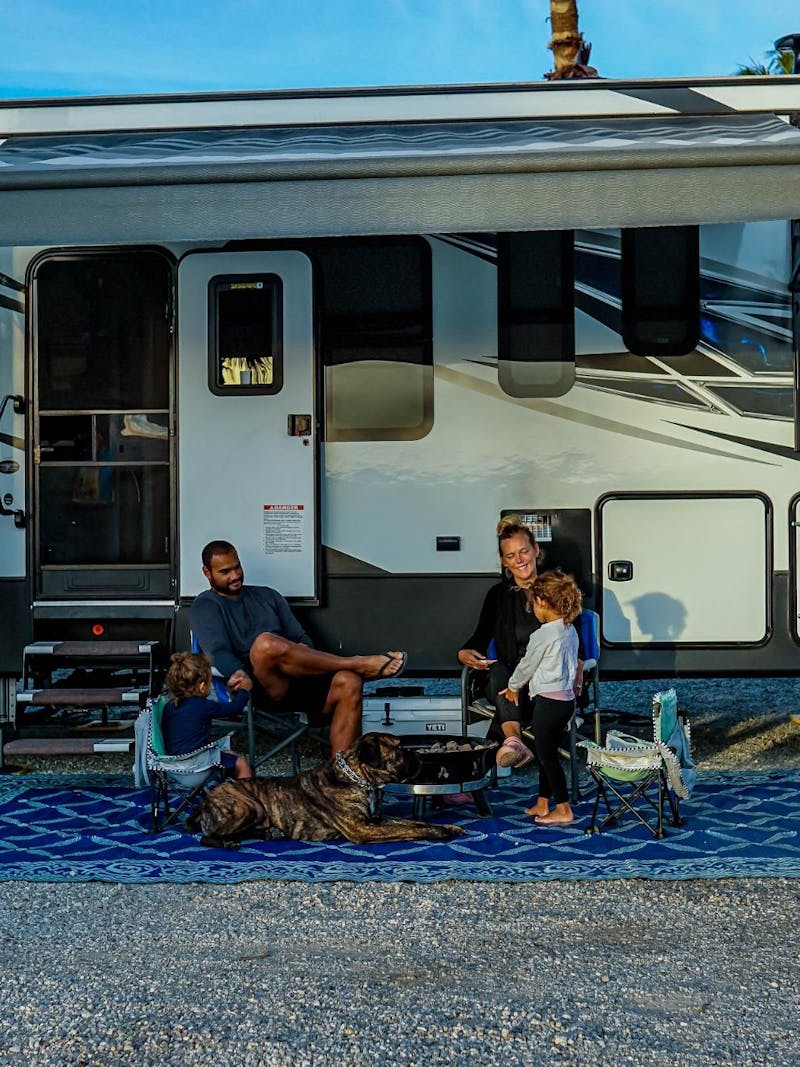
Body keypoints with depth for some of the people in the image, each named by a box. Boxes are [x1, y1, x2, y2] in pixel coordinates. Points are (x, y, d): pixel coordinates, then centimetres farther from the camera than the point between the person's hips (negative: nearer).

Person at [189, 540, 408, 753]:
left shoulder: (266, 595, 24)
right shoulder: (205, 607, 9)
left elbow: (300, 638, 18)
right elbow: (218, 652, -8)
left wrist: (304, 654, -6)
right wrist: (239, 674, -30)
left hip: (296, 680, 5)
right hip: (261, 687, -5)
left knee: (349, 682, -24)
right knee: (265, 643, -36)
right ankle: (359, 664, -23)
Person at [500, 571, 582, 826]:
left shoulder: (543, 635, -18)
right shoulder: (570, 630, 7)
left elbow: (526, 665, -6)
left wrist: (513, 687, 11)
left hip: (549, 701, -9)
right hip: (566, 698, 9)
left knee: (547, 755, 2)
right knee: (546, 752, 17)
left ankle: (563, 810, 8)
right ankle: (542, 805, 25)